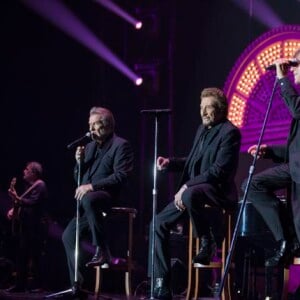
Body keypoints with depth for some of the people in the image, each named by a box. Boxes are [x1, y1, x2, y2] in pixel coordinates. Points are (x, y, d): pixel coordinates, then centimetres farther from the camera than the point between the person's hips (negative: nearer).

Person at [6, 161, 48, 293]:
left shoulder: (40, 186, -10)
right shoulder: (29, 185, 21)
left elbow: (32, 203, -23)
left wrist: (17, 198, -33)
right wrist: (14, 209, 8)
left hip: (32, 227, -10)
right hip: (23, 225, 10)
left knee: (33, 255, -8)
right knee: (21, 256, 9)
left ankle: (37, 283, -4)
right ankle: (21, 284, 11)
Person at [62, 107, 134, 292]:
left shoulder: (121, 145, -6)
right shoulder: (90, 147, 19)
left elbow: (121, 176, -18)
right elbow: (79, 179, 22)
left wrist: (92, 186, -24)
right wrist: (79, 162, 2)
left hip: (109, 198, -9)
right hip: (89, 203, 9)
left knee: (88, 199, -39)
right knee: (69, 236, 2)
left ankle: (102, 251, -32)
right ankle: (78, 284, 7)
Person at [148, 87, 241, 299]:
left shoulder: (229, 132, -11)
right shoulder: (203, 129, 17)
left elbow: (218, 170, -20)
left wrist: (187, 186, -24)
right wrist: (170, 163, 8)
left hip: (218, 191, -9)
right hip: (192, 189, 9)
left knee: (191, 195, -42)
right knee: (159, 223, -2)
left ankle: (208, 243, -17)